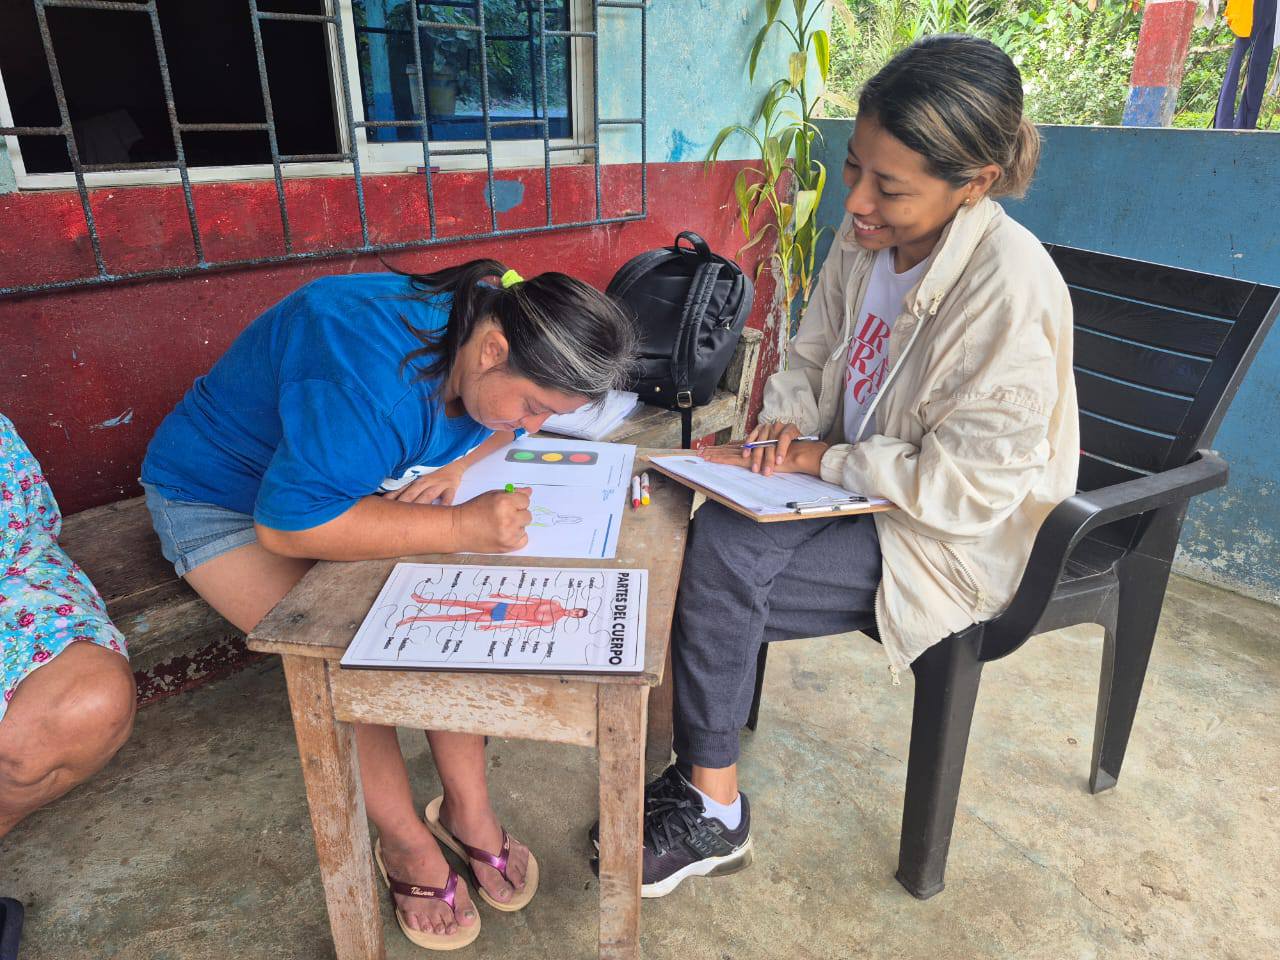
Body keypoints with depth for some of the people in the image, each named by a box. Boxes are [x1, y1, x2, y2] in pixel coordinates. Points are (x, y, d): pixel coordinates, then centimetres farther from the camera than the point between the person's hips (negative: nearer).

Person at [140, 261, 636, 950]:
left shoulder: (490, 333, -15)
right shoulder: (372, 372, -40)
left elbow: (498, 425, 6)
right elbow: (289, 523, -40)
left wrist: (457, 462, -18)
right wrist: (460, 528, -42)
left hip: (353, 479, 6)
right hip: (221, 499, -6)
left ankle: (468, 808, 1)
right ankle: (405, 841, 0)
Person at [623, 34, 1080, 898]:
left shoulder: (1010, 286, -24)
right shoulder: (865, 240, -2)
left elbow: (969, 485, -24)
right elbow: (810, 360, 11)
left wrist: (817, 459, -20)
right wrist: (788, 421, -10)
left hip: (955, 542, -7)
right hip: (858, 491, 7)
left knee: (718, 564, -23)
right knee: (710, 533, -18)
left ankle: (714, 817, -1)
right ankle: (702, 781, 0)